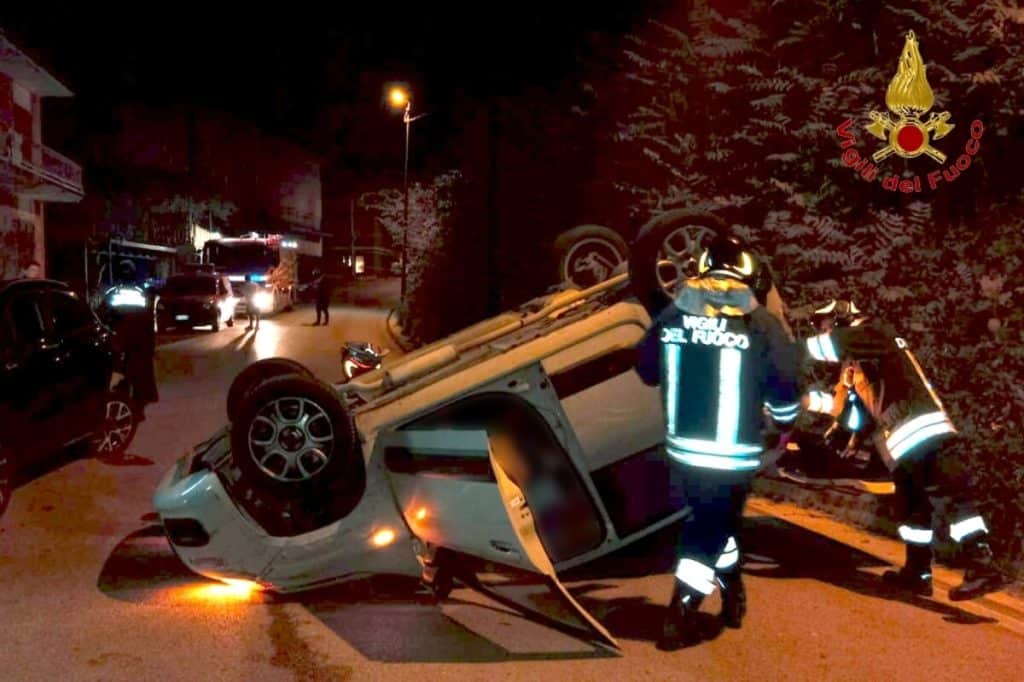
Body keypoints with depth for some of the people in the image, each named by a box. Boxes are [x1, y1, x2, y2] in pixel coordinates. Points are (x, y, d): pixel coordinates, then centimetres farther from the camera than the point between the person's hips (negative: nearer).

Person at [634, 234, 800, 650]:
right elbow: (783, 385, -3)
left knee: (715, 520, 24)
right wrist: (785, 423, 17)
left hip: (684, 448, 4)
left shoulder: (671, 315, -1)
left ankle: (733, 596, 39)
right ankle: (678, 619, 7)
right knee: (710, 528, 8)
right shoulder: (760, 323, -9)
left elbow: (646, 369, 10)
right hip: (735, 454, -4)